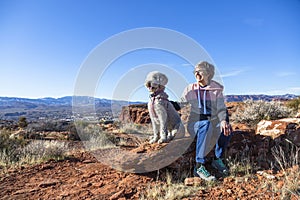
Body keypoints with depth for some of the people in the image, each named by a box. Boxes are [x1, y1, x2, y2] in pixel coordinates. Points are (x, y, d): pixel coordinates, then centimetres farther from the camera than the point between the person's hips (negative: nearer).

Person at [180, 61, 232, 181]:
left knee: (226, 128, -30)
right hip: (196, 122, -1)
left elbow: (221, 109, -8)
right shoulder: (190, 89, 6)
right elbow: (180, 104, 12)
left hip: (213, 122, 2)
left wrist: (223, 121, -28)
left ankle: (218, 159, -7)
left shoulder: (216, 89, 4)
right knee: (205, 126, -37)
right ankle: (199, 167, -35)